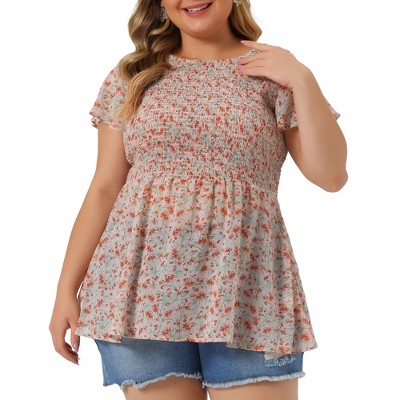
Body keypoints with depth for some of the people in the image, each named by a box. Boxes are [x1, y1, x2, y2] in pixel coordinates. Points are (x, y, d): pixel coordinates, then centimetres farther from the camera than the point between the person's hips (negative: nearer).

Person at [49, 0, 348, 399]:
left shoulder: (273, 72, 7)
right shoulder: (133, 75, 10)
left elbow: (331, 176, 0)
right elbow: (104, 189, 10)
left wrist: (302, 80, -6)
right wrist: (67, 288, 6)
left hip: (244, 290, -1)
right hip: (143, 284, 1)